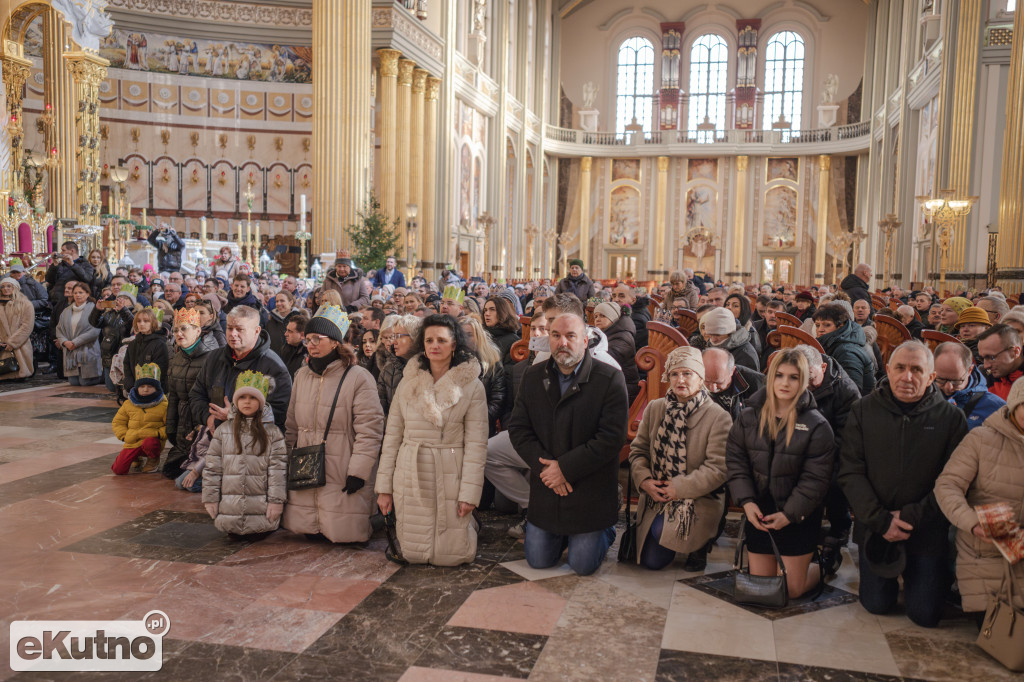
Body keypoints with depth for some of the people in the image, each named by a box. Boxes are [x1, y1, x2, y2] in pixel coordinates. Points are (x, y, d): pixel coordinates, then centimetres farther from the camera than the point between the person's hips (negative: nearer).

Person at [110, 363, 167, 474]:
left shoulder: (163, 406, -6)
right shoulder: (128, 404, 5)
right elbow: (117, 422, 15)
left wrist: (159, 433, -17)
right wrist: (124, 435, 0)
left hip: (152, 441, -3)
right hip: (132, 443, 3)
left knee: (149, 443, -40)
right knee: (118, 470, -9)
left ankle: (153, 460, -3)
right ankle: (137, 459, 25)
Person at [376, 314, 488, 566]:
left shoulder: (471, 386, -4)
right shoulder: (407, 384, 6)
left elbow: (476, 443, -6)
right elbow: (392, 436, 7)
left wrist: (470, 493, -11)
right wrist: (384, 487, 3)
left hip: (450, 478, -3)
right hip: (410, 479, 3)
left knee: (449, 557, 1)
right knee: (413, 555, 7)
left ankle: (469, 523, 32)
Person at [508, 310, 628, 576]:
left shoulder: (610, 379, -12)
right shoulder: (533, 377, 2)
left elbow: (611, 438, -18)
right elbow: (518, 429, 0)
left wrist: (565, 467, -19)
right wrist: (543, 466, -15)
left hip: (590, 492, -4)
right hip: (545, 489, 4)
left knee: (584, 566, 4)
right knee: (538, 561, 10)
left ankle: (605, 530, 34)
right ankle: (563, 534, 40)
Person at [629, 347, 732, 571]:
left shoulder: (719, 417, -10)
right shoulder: (654, 409, 5)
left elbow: (717, 468, -15)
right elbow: (638, 450, 9)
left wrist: (679, 487, -19)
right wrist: (645, 480, -10)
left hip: (700, 498, -4)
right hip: (656, 495, 5)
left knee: (662, 529, -31)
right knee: (651, 562, -1)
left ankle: (700, 544, 4)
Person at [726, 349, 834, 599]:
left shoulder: (816, 425, -10)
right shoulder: (749, 417, -1)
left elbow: (816, 477, -11)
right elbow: (735, 461, 0)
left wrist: (789, 514, -17)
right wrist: (746, 502, -12)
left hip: (798, 517, -3)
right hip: (758, 513, 3)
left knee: (790, 589, 6)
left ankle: (821, 568, 36)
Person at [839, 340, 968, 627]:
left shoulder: (951, 417, -7)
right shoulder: (863, 410, -5)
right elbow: (850, 473, -8)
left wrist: (912, 517, -16)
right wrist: (881, 520, -16)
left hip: (927, 531, -1)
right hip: (874, 527, 1)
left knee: (925, 614, 4)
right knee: (877, 604, 7)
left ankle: (937, 573, 35)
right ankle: (890, 568, 38)